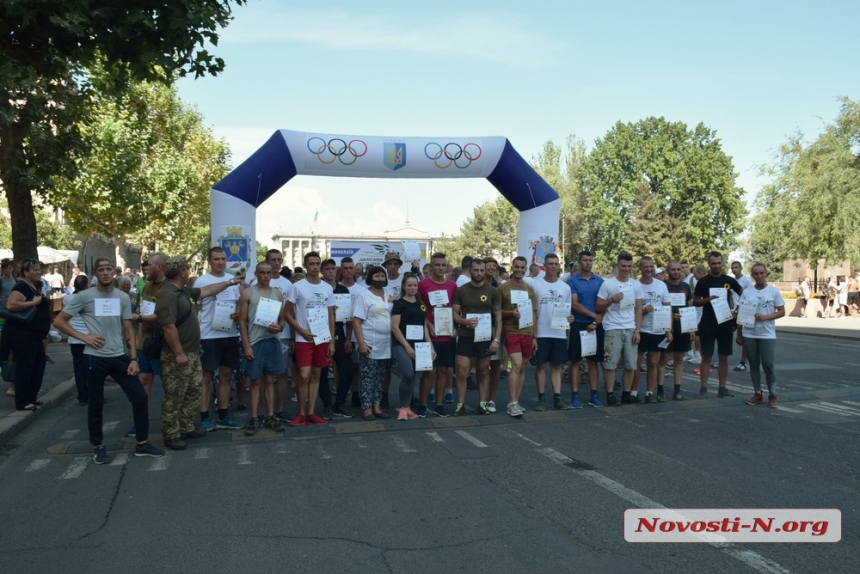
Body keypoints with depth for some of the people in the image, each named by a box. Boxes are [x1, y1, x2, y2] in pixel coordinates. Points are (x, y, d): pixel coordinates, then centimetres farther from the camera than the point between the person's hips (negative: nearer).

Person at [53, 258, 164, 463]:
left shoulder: (123, 297, 5)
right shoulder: (84, 296, -5)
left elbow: (128, 330, 8)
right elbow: (58, 321, -1)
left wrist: (133, 358, 1)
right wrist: (83, 337, -10)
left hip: (119, 357, 3)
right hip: (95, 358, -3)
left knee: (140, 397, 0)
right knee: (96, 404, 7)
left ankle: (142, 444, 13)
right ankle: (98, 446, 25)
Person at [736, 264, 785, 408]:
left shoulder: (774, 291, 1)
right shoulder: (746, 292, 6)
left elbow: (782, 312, 0)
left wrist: (765, 317, -16)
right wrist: (739, 334, 6)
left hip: (767, 335, -2)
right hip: (749, 334, 2)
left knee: (768, 364, -3)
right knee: (754, 364, 8)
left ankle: (772, 395, 9)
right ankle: (757, 393, 17)